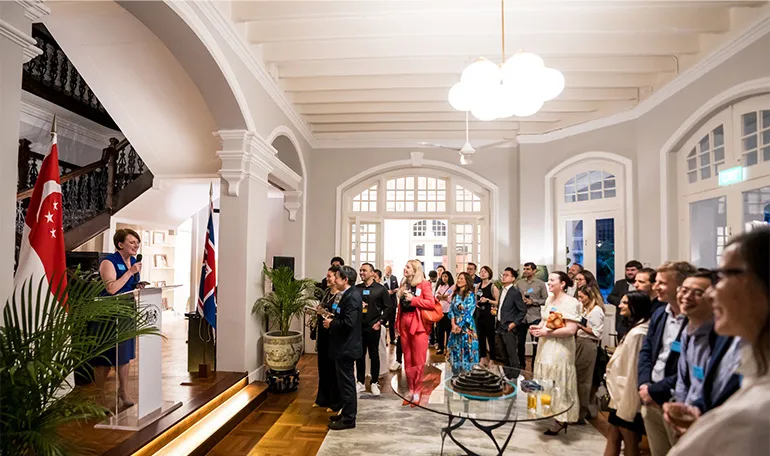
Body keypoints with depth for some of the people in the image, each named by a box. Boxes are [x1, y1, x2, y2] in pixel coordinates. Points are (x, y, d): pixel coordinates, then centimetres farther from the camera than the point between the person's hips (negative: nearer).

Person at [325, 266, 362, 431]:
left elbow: (348, 323, -28)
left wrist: (331, 323, -15)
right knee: (346, 381, 19)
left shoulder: (352, 296, -21)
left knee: (347, 382, 1)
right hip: (344, 345, 10)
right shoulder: (349, 294, 9)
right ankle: (346, 413, 32)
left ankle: (348, 419, 13)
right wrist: (332, 319, 2)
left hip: (346, 346, -10)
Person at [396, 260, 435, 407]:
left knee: (418, 361, 1)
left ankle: (417, 391, 12)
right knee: (407, 360, 11)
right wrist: (398, 325, 11)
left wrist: (413, 299, -14)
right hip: (404, 324, 6)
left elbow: (431, 303, -13)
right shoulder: (404, 285, 14)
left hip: (418, 324, -6)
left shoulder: (424, 284, -5)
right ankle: (411, 390, 20)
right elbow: (400, 306, 15)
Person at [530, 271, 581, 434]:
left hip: (560, 349, -8)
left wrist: (547, 332, -20)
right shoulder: (549, 300, 10)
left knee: (558, 384, 1)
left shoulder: (571, 302, -14)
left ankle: (560, 419, 14)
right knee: (546, 384, 14)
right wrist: (537, 327, 1)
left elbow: (571, 330, -21)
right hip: (546, 347, 8)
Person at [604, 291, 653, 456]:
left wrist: (626, 402, -18)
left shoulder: (637, 333, -22)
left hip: (628, 399, -9)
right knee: (613, 438, 15)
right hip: (623, 396, 9)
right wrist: (617, 395, 15)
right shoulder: (635, 330, 10)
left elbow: (633, 370, -22)